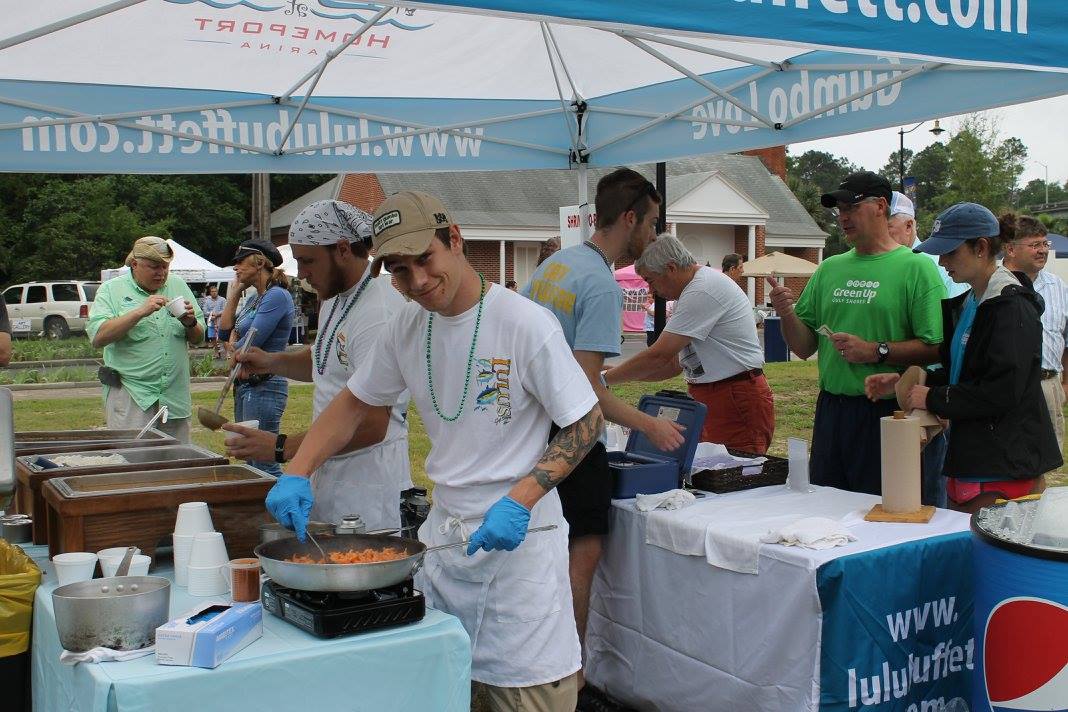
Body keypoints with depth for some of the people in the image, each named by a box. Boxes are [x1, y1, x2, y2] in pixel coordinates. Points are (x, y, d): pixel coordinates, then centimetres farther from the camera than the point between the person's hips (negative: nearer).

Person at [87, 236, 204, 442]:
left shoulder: (178, 286, 12)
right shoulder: (111, 290, 1)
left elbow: (198, 339, 14)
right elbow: (98, 338, -14)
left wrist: (190, 323, -8)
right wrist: (140, 312, -20)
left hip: (176, 397, 4)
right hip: (130, 397, -4)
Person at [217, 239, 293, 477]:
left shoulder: (277, 296, -14)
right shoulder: (255, 299, 16)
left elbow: (251, 343, -18)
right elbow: (225, 330, 14)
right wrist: (233, 296, 11)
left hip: (264, 386, -10)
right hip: (245, 384, 10)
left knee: (264, 465, -8)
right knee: (250, 462, 15)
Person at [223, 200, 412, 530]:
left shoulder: (378, 313, -22)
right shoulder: (335, 298, 11)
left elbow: (373, 425, -26)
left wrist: (282, 448, -23)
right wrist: (272, 361, 9)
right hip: (329, 473, 9)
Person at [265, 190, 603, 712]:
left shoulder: (525, 324, -16)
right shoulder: (408, 326, 2)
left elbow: (587, 423, -11)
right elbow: (354, 403, 13)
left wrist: (520, 501, -23)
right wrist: (296, 473, -3)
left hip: (517, 536, -5)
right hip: (443, 531, 6)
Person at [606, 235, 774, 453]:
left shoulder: (703, 291, -18)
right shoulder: (692, 290, 15)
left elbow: (658, 356, -19)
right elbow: (675, 364, 15)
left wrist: (604, 379, -10)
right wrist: (618, 372, 6)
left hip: (738, 403, -9)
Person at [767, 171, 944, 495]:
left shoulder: (917, 267, -5)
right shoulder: (829, 269, 12)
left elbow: (936, 348, -13)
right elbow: (805, 348, 12)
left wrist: (877, 352, -20)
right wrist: (786, 313, -5)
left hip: (886, 413, -5)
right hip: (830, 410, 5)